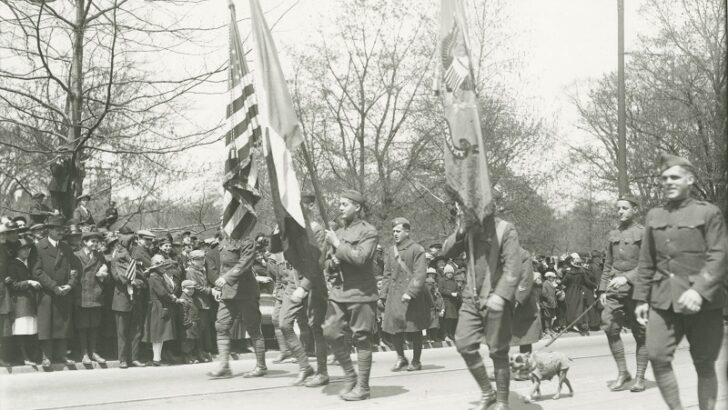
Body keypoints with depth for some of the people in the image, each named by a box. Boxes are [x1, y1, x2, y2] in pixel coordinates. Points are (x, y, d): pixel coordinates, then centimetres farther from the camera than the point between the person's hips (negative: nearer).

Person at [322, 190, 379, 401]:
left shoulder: (368, 231, -7)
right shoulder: (338, 231, 16)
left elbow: (360, 258, -21)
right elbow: (330, 258, 26)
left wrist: (338, 245, -14)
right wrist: (333, 259, 3)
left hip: (360, 292, -7)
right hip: (339, 290, 7)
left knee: (361, 339, -1)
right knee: (331, 332, 1)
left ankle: (362, 387, 7)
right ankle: (349, 376, 18)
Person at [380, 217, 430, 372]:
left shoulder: (416, 249, -4)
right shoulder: (391, 251, 14)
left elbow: (420, 274, -11)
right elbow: (387, 275, 18)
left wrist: (410, 292, -19)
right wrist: (384, 294, 10)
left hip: (412, 296, -5)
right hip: (394, 296, 5)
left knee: (414, 329, 2)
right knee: (394, 328, 1)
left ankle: (416, 361, 14)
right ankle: (401, 358, 18)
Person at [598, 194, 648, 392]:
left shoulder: (643, 233, -3)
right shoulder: (612, 235, 14)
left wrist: (627, 278, -22)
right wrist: (603, 290, 10)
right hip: (615, 289, 4)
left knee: (640, 333, 2)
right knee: (610, 327, -8)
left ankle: (640, 377, 11)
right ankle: (622, 372, 5)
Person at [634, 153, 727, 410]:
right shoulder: (654, 216, 12)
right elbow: (646, 262, 15)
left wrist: (699, 290, -22)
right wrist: (641, 298, 10)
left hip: (703, 301, -3)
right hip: (664, 300, 3)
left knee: (704, 365, 3)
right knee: (657, 357, -9)